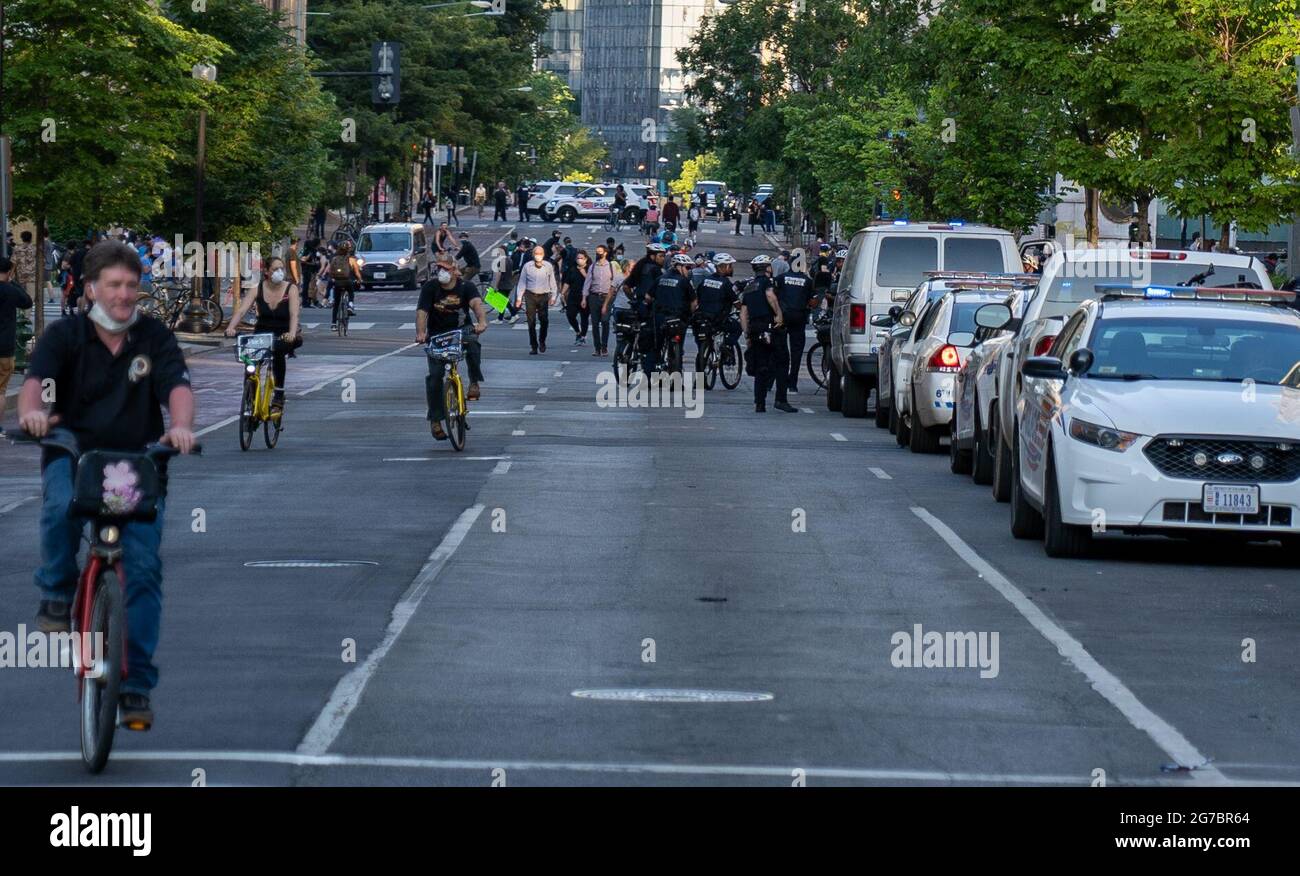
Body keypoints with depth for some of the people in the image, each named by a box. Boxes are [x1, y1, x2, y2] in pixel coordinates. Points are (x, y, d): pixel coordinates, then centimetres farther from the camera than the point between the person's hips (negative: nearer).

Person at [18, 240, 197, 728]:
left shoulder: (155, 339, 4)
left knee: (143, 568, -11)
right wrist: (31, 411, -41)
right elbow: (35, 379, -17)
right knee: (62, 508, -36)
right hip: (73, 455, -1)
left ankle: (136, 686, -3)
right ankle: (56, 594, -8)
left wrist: (181, 426, -35)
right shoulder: (65, 336, 0)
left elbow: (178, 386, -11)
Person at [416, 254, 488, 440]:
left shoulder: (465, 287, -5)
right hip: (437, 335, 0)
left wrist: (482, 321, -45)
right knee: (435, 375, -10)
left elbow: (476, 303, -24)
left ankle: (474, 383, -21)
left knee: (472, 342, -35)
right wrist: (420, 333, -36)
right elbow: (422, 312, -17)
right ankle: (435, 420, -2)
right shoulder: (430, 288, -6)